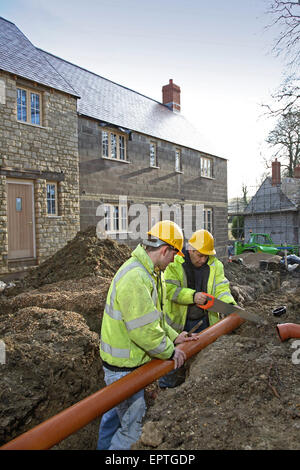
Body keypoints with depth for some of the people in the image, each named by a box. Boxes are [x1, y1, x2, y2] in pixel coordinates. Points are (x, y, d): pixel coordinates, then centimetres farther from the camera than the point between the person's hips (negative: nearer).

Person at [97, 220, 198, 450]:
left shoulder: (149, 272, 6)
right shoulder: (135, 278, -30)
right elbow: (144, 331, -29)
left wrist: (173, 336, 7)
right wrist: (170, 351, -14)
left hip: (121, 361, 11)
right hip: (124, 367, -11)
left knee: (117, 411, 29)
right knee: (133, 427, 5)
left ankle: (104, 446, 50)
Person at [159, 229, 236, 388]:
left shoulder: (215, 265, -3)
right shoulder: (175, 263, -15)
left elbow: (221, 289, -7)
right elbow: (170, 290, -22)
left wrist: (231, 305, -24)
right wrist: (192, 296, -31)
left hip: (203, 321, 3)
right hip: (178, 321, -3)